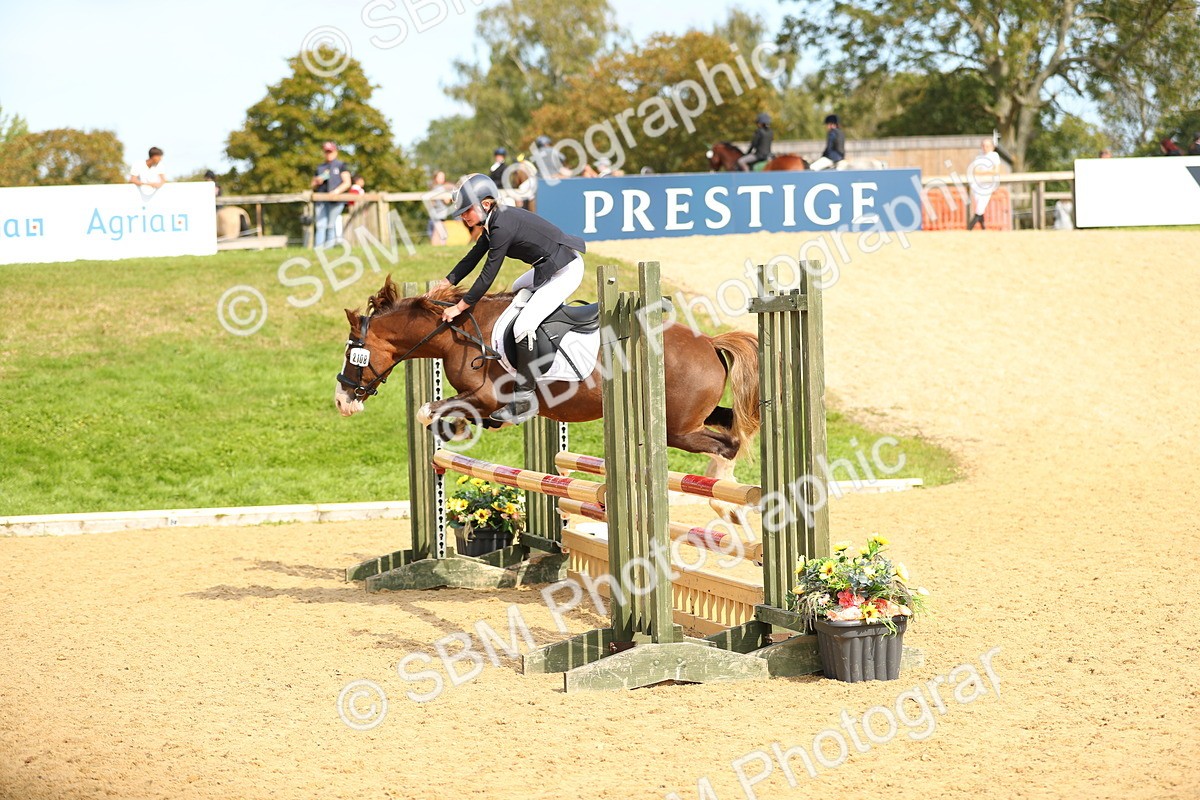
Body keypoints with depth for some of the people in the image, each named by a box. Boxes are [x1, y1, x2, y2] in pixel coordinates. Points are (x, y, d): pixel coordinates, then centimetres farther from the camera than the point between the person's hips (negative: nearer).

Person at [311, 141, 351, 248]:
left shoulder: (341, 165, 10)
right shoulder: (320, 167, 23)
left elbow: (347, 183, 1)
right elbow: (313, 186, 25)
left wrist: (336, 191, -15)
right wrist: (317, 182, 1)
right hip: (322, 198, 3)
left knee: (331, 225, -9)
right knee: (321, 225, -9)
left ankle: (329, 246, -9)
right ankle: (318, 248, -18)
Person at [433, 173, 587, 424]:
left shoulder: (502, 228, -23)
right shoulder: (494, 222, 7)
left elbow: (487, 276, -20)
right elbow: (472, 258, 17)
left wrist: (460, 307, -13)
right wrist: (445, 284, 17)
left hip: (565, 272, -11)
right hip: (550, 267, 11)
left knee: (523, 327, -15)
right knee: (518, 290, 35)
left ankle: (525, 400, -10)